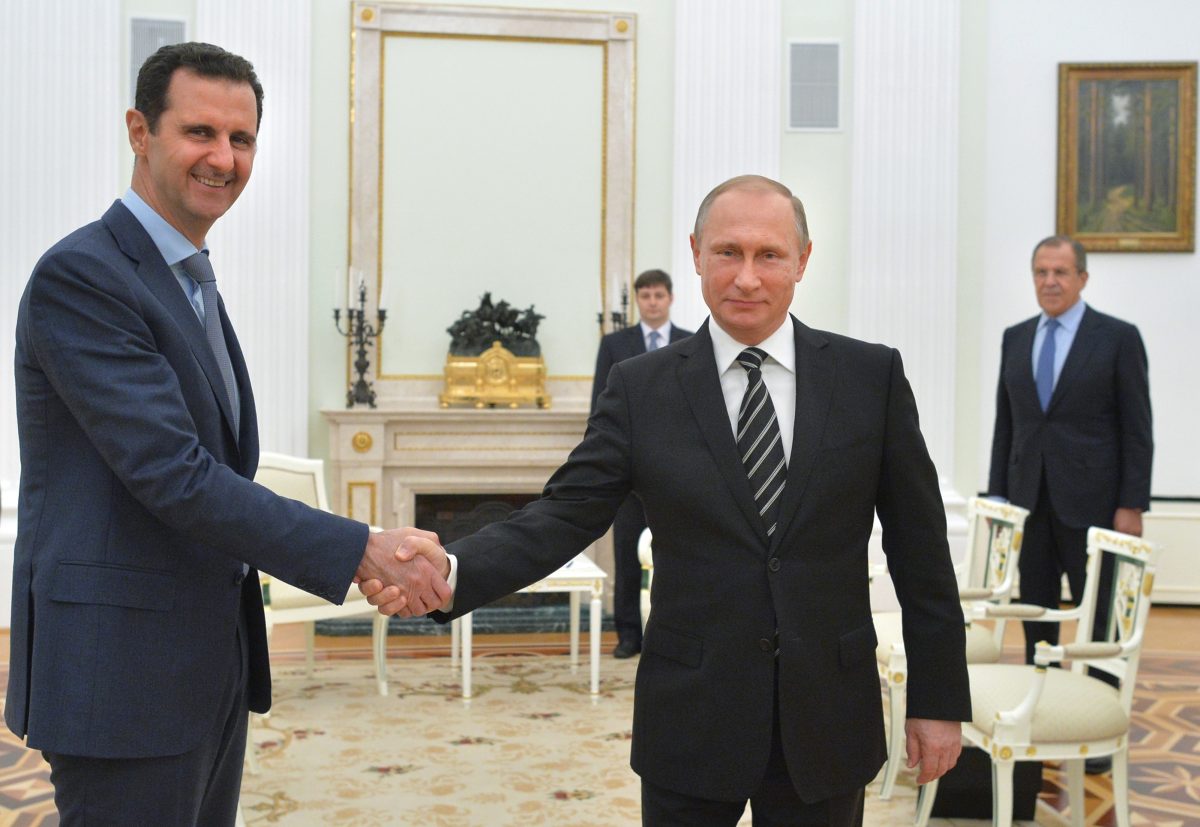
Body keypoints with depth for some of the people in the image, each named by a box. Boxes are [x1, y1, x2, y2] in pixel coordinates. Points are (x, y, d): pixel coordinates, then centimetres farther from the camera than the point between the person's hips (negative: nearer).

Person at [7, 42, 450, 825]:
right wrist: (360, 551, -22)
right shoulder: (80, 276, -14)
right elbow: (172, 474, -22)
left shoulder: (193, 283, 15)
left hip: (210, 664, 9)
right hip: (123, 672, -8)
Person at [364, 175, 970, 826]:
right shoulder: (641, 388, -1)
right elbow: (565, 515, -9)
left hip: (827, 723, 1)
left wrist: (938, 699, 2)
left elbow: (919, 548, 2)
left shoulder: (871, 376, -1)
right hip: (691, 721, 0)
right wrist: (451, 570, -27)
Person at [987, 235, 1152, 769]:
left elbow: (1137, 429, -4)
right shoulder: (1016, 339, 10)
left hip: (1091, 502, -4)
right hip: (1030, 501, 4)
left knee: (1098, 618, 3)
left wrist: (1132, 505, -9)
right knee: (1036, 615, 8)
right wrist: (997, 491, 9)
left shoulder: (1118, 338, -2)